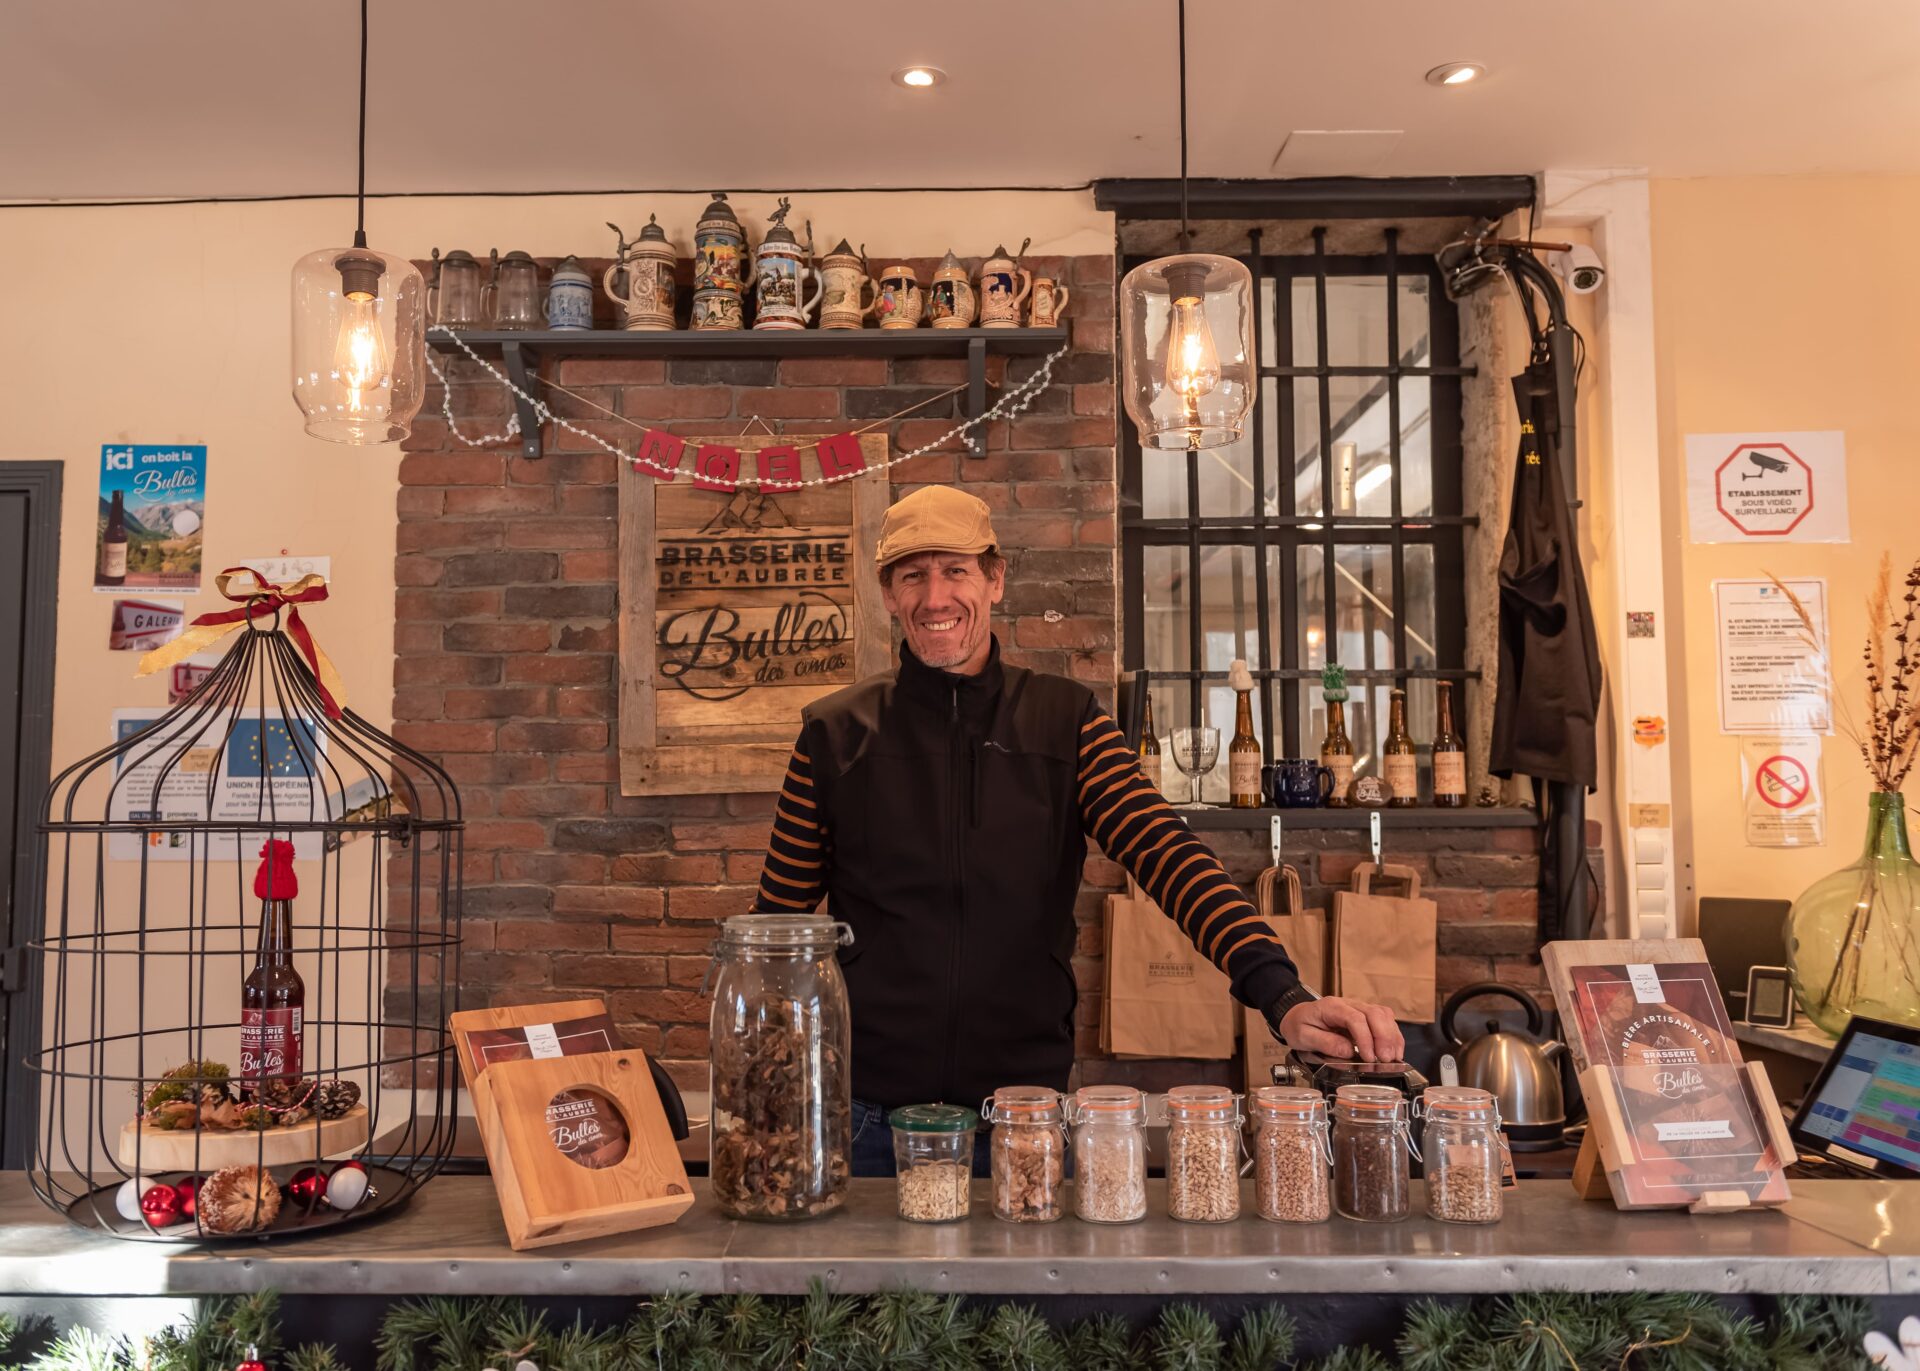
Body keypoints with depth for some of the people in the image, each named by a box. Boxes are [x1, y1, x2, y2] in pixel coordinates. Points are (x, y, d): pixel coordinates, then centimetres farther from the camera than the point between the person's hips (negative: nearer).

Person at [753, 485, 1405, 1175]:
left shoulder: (1066, 721, -1)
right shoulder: (835, 732, -1)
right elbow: (779, 916, 2)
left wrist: (1282, 995, -26)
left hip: (1025, 1103, 1)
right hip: (872, 1109, 0)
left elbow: (1166, 853, -12)